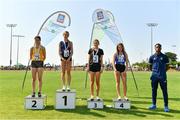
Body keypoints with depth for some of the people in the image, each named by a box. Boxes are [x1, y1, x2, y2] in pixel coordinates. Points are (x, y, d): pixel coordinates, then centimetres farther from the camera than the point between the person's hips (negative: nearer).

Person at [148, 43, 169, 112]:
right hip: (154, 76, 2)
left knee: (164, 91, -1)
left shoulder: (164, 57, 4)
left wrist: (162, 71, 0)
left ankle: (166, 106, 5)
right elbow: (150, 67, 16)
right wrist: (154, 71, 5)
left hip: (163, 76, -2)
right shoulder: (152, 57, 8)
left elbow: (167, 67, 9)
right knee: (154, 90, 8)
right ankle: (154, 105, 19)